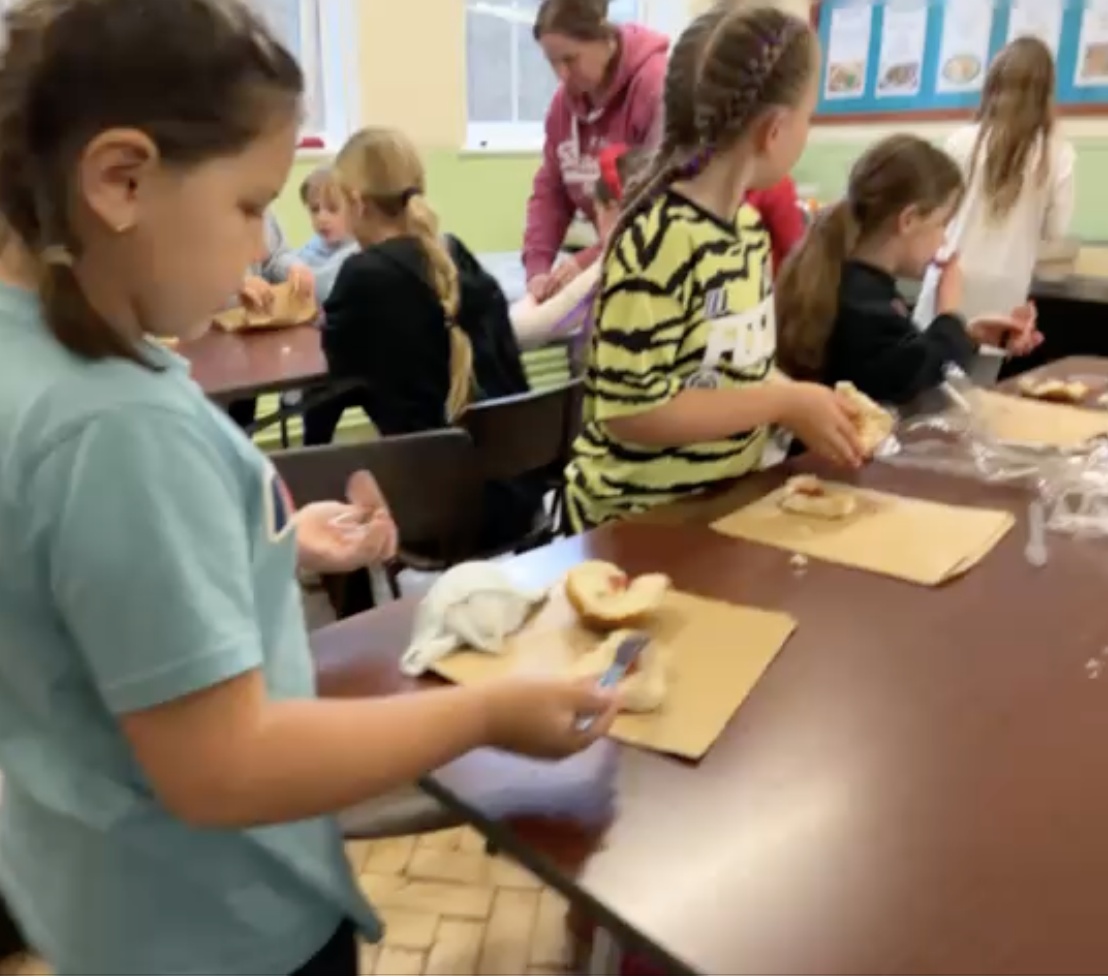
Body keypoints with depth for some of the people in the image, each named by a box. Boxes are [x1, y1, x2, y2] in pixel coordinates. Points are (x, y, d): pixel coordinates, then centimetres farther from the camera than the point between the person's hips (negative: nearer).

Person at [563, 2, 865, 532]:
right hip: (642, 518, -7)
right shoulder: (659, 241, -23)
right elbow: (628, 409, -25)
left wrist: (803, 405, -1)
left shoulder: (747, 223, 2)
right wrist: (787, 402, -20)